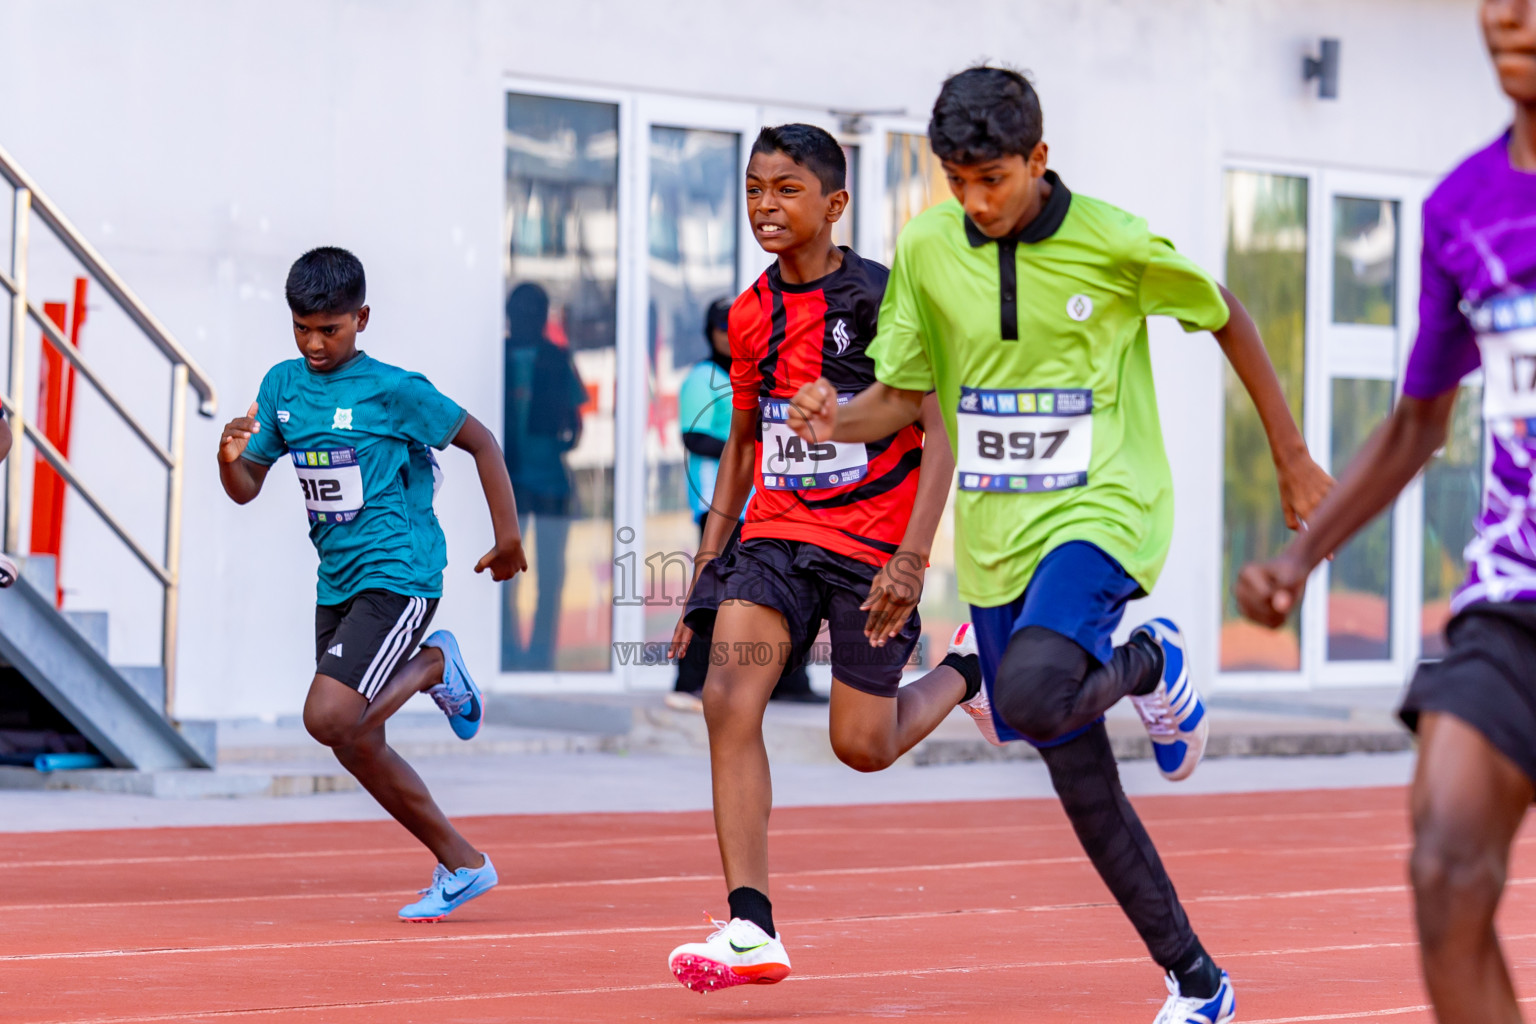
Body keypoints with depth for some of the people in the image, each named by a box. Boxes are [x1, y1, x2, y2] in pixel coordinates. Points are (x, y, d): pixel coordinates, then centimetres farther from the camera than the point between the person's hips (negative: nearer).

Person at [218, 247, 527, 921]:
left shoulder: (393, 390, -11)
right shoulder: (282, 386, 6)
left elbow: (479, 441, -3)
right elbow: (245, 488, 9)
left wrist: (507, 537, -2)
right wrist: (231, 457, -14)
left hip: (398, 577, -7)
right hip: (337, 582, 7)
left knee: (328, 719, -22)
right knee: (355, 743, 7)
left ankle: (435, 666, 5)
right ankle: (461, 865, 22)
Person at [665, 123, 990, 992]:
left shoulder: (883, 299, -11)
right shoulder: (751, 315, 7)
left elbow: (940, 433, -13)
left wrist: (911, 557, -22)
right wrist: (708, 561, 15)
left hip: (871, 545, -5)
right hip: (777, 534, 5)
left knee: (862, 745, 1)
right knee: (729, 699, -17)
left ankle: (968, 674, 33)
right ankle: (752, 929, -18)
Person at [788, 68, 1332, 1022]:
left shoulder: (1116, 243, -10)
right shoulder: (927, 248, 0)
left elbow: (1226, 318, 6)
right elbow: (903, 396, 8)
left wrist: (1292, 457, 11)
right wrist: (837, 422, -15)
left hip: (1099, 514, -5)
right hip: (994, 534, 5)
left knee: (1031, 695, -34)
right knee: (1083, 787, 7)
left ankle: (1149, 663, 0)